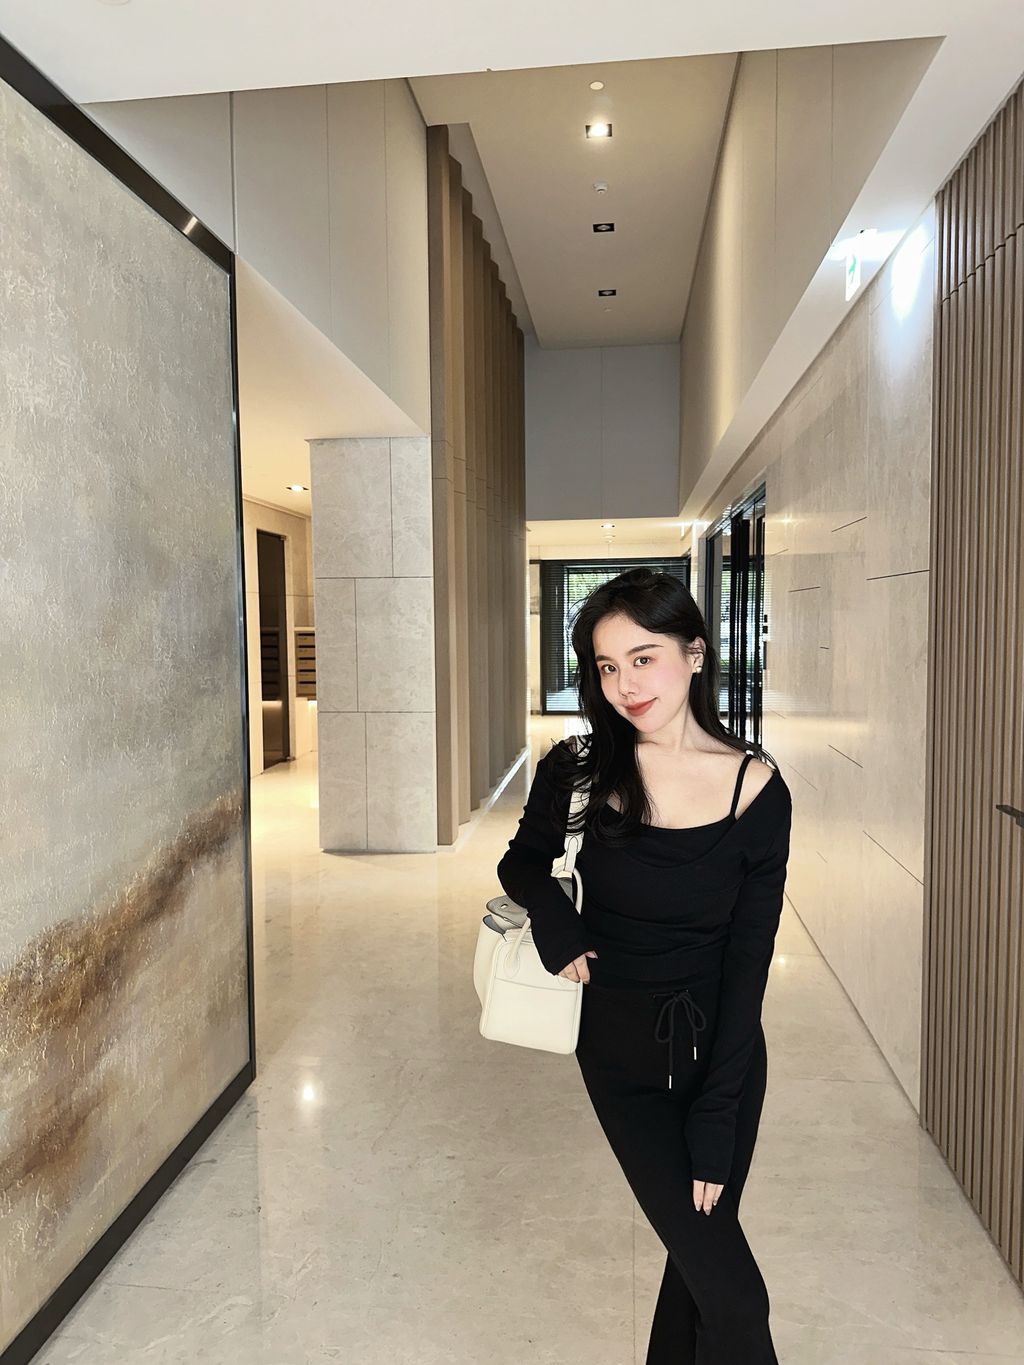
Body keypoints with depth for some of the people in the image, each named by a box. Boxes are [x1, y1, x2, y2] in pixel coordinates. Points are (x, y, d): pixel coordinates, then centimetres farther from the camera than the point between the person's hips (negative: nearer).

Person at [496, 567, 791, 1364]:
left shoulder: (756, 787, -14)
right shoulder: (580, 771, -14)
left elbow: (746, 970, -11)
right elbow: (522, 864, 5)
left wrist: (715, 1133, -10)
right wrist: (552, 918, -17)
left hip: (723, 1053, 1)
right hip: (624, 1058, -1)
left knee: (697, 1254, 19)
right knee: (733, 1296, -2)